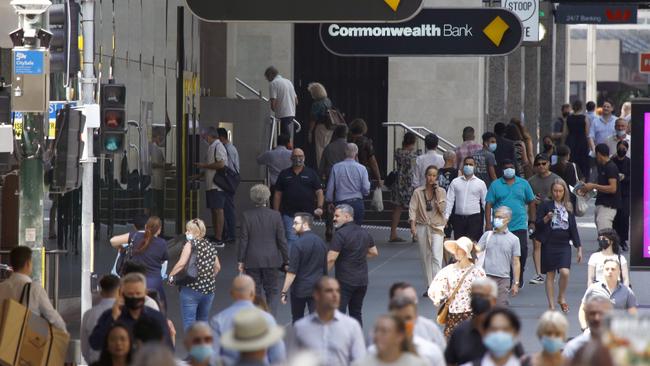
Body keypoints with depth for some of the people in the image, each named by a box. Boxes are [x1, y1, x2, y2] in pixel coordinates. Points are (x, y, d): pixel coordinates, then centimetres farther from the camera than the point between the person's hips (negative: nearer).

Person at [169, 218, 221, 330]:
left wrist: (171, 275, -5)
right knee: (202, 321, 18)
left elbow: (181, 263, -18)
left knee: (189, 322, -4)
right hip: (209, 289, 7)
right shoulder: (210, 246, 11)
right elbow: (217, 267, 16)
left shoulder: (191, 244, -9)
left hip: (192, 290, -7)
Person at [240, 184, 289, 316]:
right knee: (272, 292, 9)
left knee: (254, 294, 9)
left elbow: (243, 239, -5)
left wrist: (240, 261, 1)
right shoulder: (275, 215, -6)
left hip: (252, 261, 0)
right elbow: (281, 240, -3)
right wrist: (286, 261, 5)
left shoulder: (246, 215, -7)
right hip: (271, 260, 0)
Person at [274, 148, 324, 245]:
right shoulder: (284, 174, 9)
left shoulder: (311, 173, 8)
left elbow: (319, 192, 3)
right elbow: (278, 194, 10)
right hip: (289, 214, -1)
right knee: (292, 240, -11)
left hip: (307, 214, 1)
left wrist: (319, 207, -12)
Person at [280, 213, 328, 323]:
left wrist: (284, 291, -14)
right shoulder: (321, 242, 6)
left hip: (300, 289, -5)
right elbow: (325, 269, 16)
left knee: (297, 318, 13)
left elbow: (292, 272, -17)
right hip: (317, 288, 5)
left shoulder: (298, 244, -14)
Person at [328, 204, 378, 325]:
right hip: (362, 281, 8)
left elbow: (331, 258, -20)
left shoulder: (340, 234, -15)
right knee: (356, 313, 15)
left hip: (345, 281, -8)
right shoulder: (364, 232, 10)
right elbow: (374, 252, 21)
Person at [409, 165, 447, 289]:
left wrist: (437, 194, -12)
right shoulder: (418, 192, 2)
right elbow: (412, 209, -2)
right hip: (422, 227, 1)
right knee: (425, 258, 5)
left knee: (436, 257, -15)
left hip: (437, 228, -1)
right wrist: (413, 225, -13)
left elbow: (442, 209, -6)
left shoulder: (441, 192, 3)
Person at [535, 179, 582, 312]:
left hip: (564, 245, 2)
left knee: (565, 272, -15)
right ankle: (551, 304, 10)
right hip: (549, 245, -2)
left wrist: (579, 248, 9)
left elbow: (573, 229, 12)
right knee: (550, 275, 2)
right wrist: (546, 218, -20)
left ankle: (561, 297, 8)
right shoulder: (545, 206, 1)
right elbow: (537, 224, 0)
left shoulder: (568, 208, 10)